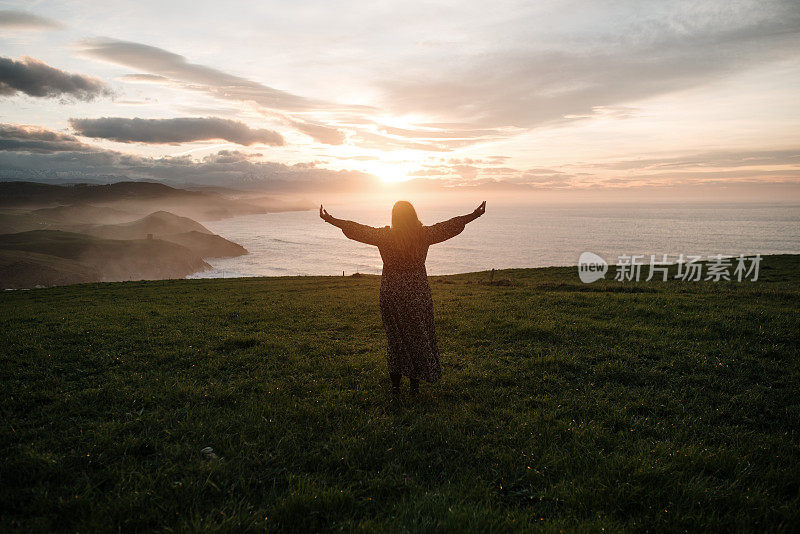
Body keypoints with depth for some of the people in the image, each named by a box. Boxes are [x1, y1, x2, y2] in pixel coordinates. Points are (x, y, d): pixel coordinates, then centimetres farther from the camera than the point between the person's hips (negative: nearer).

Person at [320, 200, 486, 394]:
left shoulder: (384, 236, -8)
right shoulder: (424, 235, -7)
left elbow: (356, 229, 0)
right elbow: (450, 226, 2)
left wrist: (330, 219, 12)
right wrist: (474, 215, 14)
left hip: (391, 296, 0)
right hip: (418, 295, 0)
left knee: (395, 337, 13)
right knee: (419, 338, 13)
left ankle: (395, 384, 17)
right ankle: (415, 384, 19)